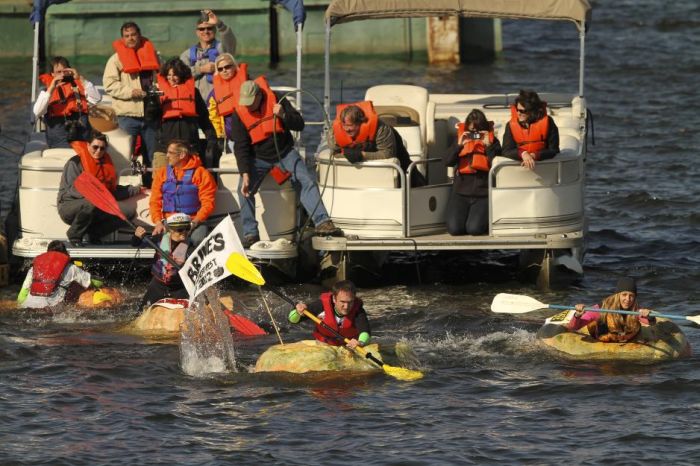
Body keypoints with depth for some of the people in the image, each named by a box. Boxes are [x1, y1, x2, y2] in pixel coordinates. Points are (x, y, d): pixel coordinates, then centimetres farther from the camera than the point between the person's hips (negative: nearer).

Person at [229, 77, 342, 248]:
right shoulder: (239, 115, -15)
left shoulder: (276, 100, -13)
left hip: (285, 152, 0)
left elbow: (299, 125, -11)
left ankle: (322, 223, -15)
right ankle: (250, 234, -13)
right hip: (258, 158, 0)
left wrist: (284, 115, -32)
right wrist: (245, 174, -27)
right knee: (244, 189, -19)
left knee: (307, 181, -15)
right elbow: (241, 147, -17)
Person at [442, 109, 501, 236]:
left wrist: (488, 146, -16)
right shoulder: (462, 139, 9)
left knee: (474, 229, -21)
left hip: (483, 193, -2)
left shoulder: (492, 141, 3)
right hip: (461, 192, 2)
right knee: (454, 229, -15)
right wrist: (459, 145, -15)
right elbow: (447, 162, -2)